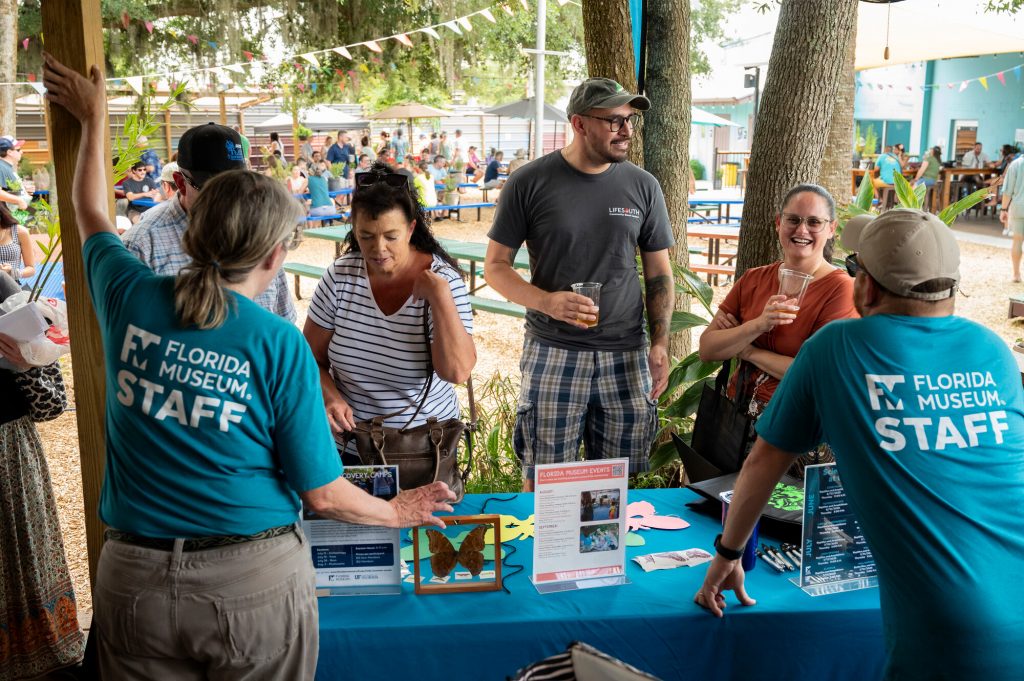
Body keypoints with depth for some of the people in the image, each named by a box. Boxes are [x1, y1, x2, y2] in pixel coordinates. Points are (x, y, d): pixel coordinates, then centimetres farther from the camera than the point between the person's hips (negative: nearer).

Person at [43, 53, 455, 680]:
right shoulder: (280, 345, -17)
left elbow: (93, 216, 18)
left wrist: (95, 118, 32)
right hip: (255, 581, -3)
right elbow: (323, 494, -11)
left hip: (133, 580, 4)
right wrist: (397, 513, 8)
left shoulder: (130, 298, -6)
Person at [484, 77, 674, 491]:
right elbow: (495, 266, 0)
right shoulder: (530, 182, -3)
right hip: (553, 353, -2)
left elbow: (658, 272, 11)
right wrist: (546, 301, -18)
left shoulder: (643, 186, 6)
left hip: (626, 356, 3)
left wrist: (660, 343, 1)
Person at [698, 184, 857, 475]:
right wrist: (758, 325, -20)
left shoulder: (840, 288, -11)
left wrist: (746, 350, -10)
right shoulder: (753, 280, 5)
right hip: (737, 419, 5)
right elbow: (706, 349, -3)